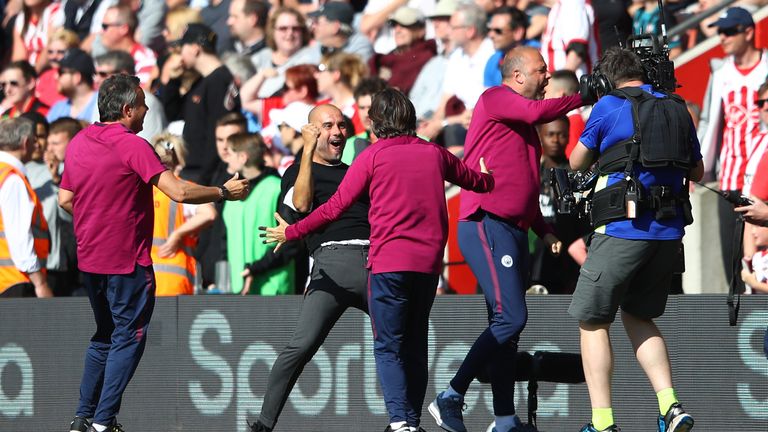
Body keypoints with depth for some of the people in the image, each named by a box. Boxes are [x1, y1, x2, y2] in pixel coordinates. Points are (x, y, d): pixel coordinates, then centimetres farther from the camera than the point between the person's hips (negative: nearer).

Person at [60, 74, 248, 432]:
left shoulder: (78, 143, 6)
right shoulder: (132, 146, -17)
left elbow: (65, 199, 14)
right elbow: (179, 192, -22)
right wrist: (224, 192, -9)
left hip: (89, 259, 7)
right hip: (126, 261, -7)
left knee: (105, 336, 20)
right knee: (129, 338, 1)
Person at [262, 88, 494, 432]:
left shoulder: (373, 156, -2)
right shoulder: (434, 154, 11)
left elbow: (336, 206, -3)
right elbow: (477, 180, 29)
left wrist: (292, 232, 8)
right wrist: (488, 178, 54)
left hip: (389, 262, -4)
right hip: (429, 262, 5)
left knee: (388, 347, -3)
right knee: (415, 345, 15)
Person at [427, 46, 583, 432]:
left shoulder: (523, 124, 24)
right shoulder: (494, 99, -3)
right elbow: (537, 111, -22)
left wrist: (543, 228, 19)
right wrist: (583, 97, -11)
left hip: (513, 231, 10)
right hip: (486, 225, -10)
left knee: (506, 327, 8)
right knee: (511, 317, -18)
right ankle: (451, 398, -12)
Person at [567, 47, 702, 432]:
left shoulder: (609, 107, -2)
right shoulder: (677, 110, 13)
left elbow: (576, 163, 10)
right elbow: (697, 172, 24)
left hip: (623, 229, -5)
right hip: (669, 232, 6)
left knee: (592, 322, 4)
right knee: (638, 317, 21)